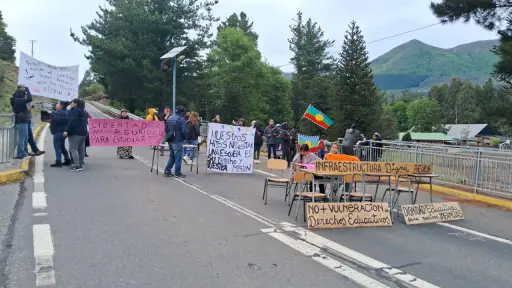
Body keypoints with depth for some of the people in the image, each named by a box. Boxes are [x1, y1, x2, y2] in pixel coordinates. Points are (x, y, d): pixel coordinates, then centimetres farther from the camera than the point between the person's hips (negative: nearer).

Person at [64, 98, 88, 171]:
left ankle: (77, 165, -15)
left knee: (73, 149, -9)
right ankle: (81, 165, 15)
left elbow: (72, 122, -21)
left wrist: (66, 130, -23)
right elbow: (85, 122, 22)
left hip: (75, 132, -10)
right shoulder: (82, 111, 19)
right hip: (83, 132, 10)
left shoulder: (75, 110, -11)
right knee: (81, 149, 11)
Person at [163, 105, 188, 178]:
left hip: (170, 141, 8)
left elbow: (166, 129, 16)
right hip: (178, 141, -7)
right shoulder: (181, 119, -13)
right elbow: (184, 131, -15)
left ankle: (167, 171, 15)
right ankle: (177, 173, 4)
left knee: (172, 156, 17)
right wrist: (185, 137, 1)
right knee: (178, 157, 0)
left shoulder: (169, 118, 12)